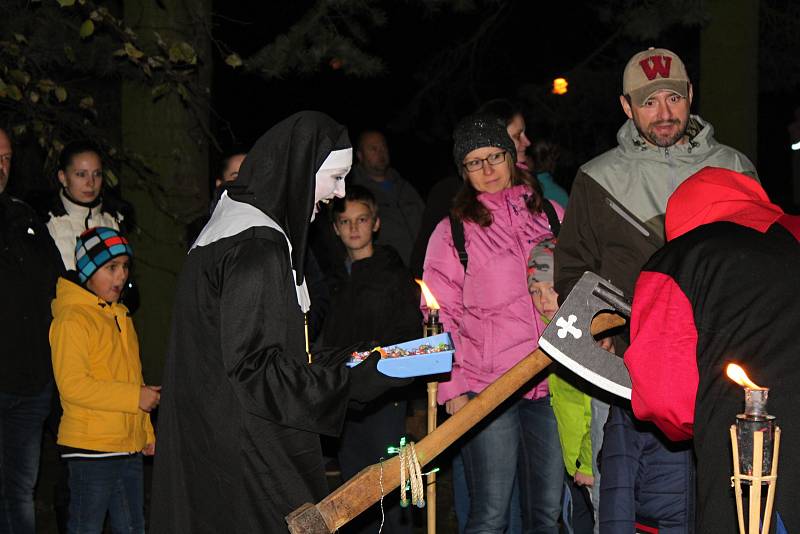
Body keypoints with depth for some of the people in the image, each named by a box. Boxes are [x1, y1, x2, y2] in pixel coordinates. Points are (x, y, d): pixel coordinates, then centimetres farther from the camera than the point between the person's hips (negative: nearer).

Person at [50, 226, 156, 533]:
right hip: (90, 449, -8)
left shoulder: (120, 317, 16)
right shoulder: (72, 319, -12)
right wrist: (136, 397, -20)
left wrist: (147, 431, 19)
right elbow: (72, 385, -21)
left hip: (130, 448, 8)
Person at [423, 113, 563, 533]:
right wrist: (451, 386, -6)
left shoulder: (549, 215, 13)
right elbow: (441, 315, 3)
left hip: (551, 384, 3)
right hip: (486, 388, -3)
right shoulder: (452, 231, 5)